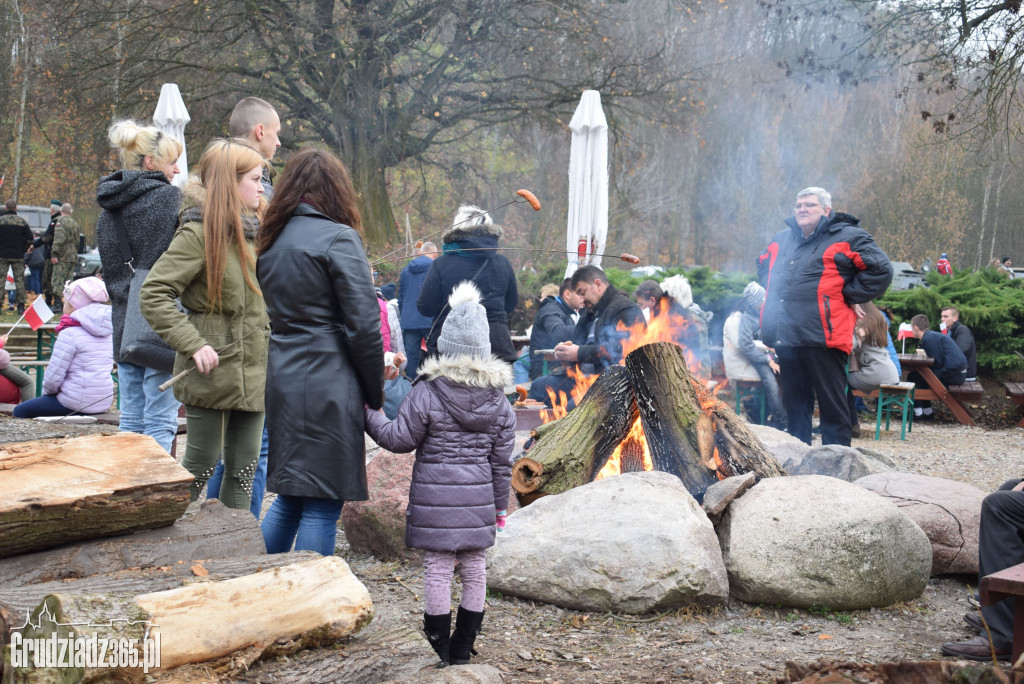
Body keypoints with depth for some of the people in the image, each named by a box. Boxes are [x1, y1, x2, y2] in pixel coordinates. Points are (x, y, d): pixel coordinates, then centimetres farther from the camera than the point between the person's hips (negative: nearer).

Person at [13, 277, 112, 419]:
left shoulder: (70, 333, -15)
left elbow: (53, 376, -15)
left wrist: (46, 392, 8)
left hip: (77, 403, -8)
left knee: (20, 411, 8)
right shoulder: (108, 332, 8)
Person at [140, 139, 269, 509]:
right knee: (201, 464, 4)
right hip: (213, 368, -7)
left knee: (245, 465, 11)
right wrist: (193, 344, -23)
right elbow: (152, 295, -18)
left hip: (253, 368, 7)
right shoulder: (199, 232, -13)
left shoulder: (255, 228, 11)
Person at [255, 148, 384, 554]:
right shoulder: (338, 238, -9)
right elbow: (363, 326, -12)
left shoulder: (269, 241, 12)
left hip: (277, 384, 7)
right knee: (321, 507, 0)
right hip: (326, 388, -7)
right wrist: (376, 394, -2)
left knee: (288, 498, 19)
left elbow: (262, 319, 15)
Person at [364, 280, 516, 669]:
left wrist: (369, 416, 11)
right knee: (474, 568, 11)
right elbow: (501, 460, 8)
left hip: (434, 495, -3)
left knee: (437, 568, 3)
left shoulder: (426, 393, -9)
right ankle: (463, 647, 17)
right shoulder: (499, 402, 4)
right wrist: (499, 505, 16)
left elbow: (400, 439, -3)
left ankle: (440, 644, 8)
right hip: (478, 498, 4)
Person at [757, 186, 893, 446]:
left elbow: (881, 271, -8)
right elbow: (763, 267, 39)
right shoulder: (782, 240, 19)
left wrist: (847, 294, -7)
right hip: (786, 337, 7)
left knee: (832, 404, -3)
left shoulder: (847, 237, -2)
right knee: (794, 404, 14)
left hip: (822, 337, -7)